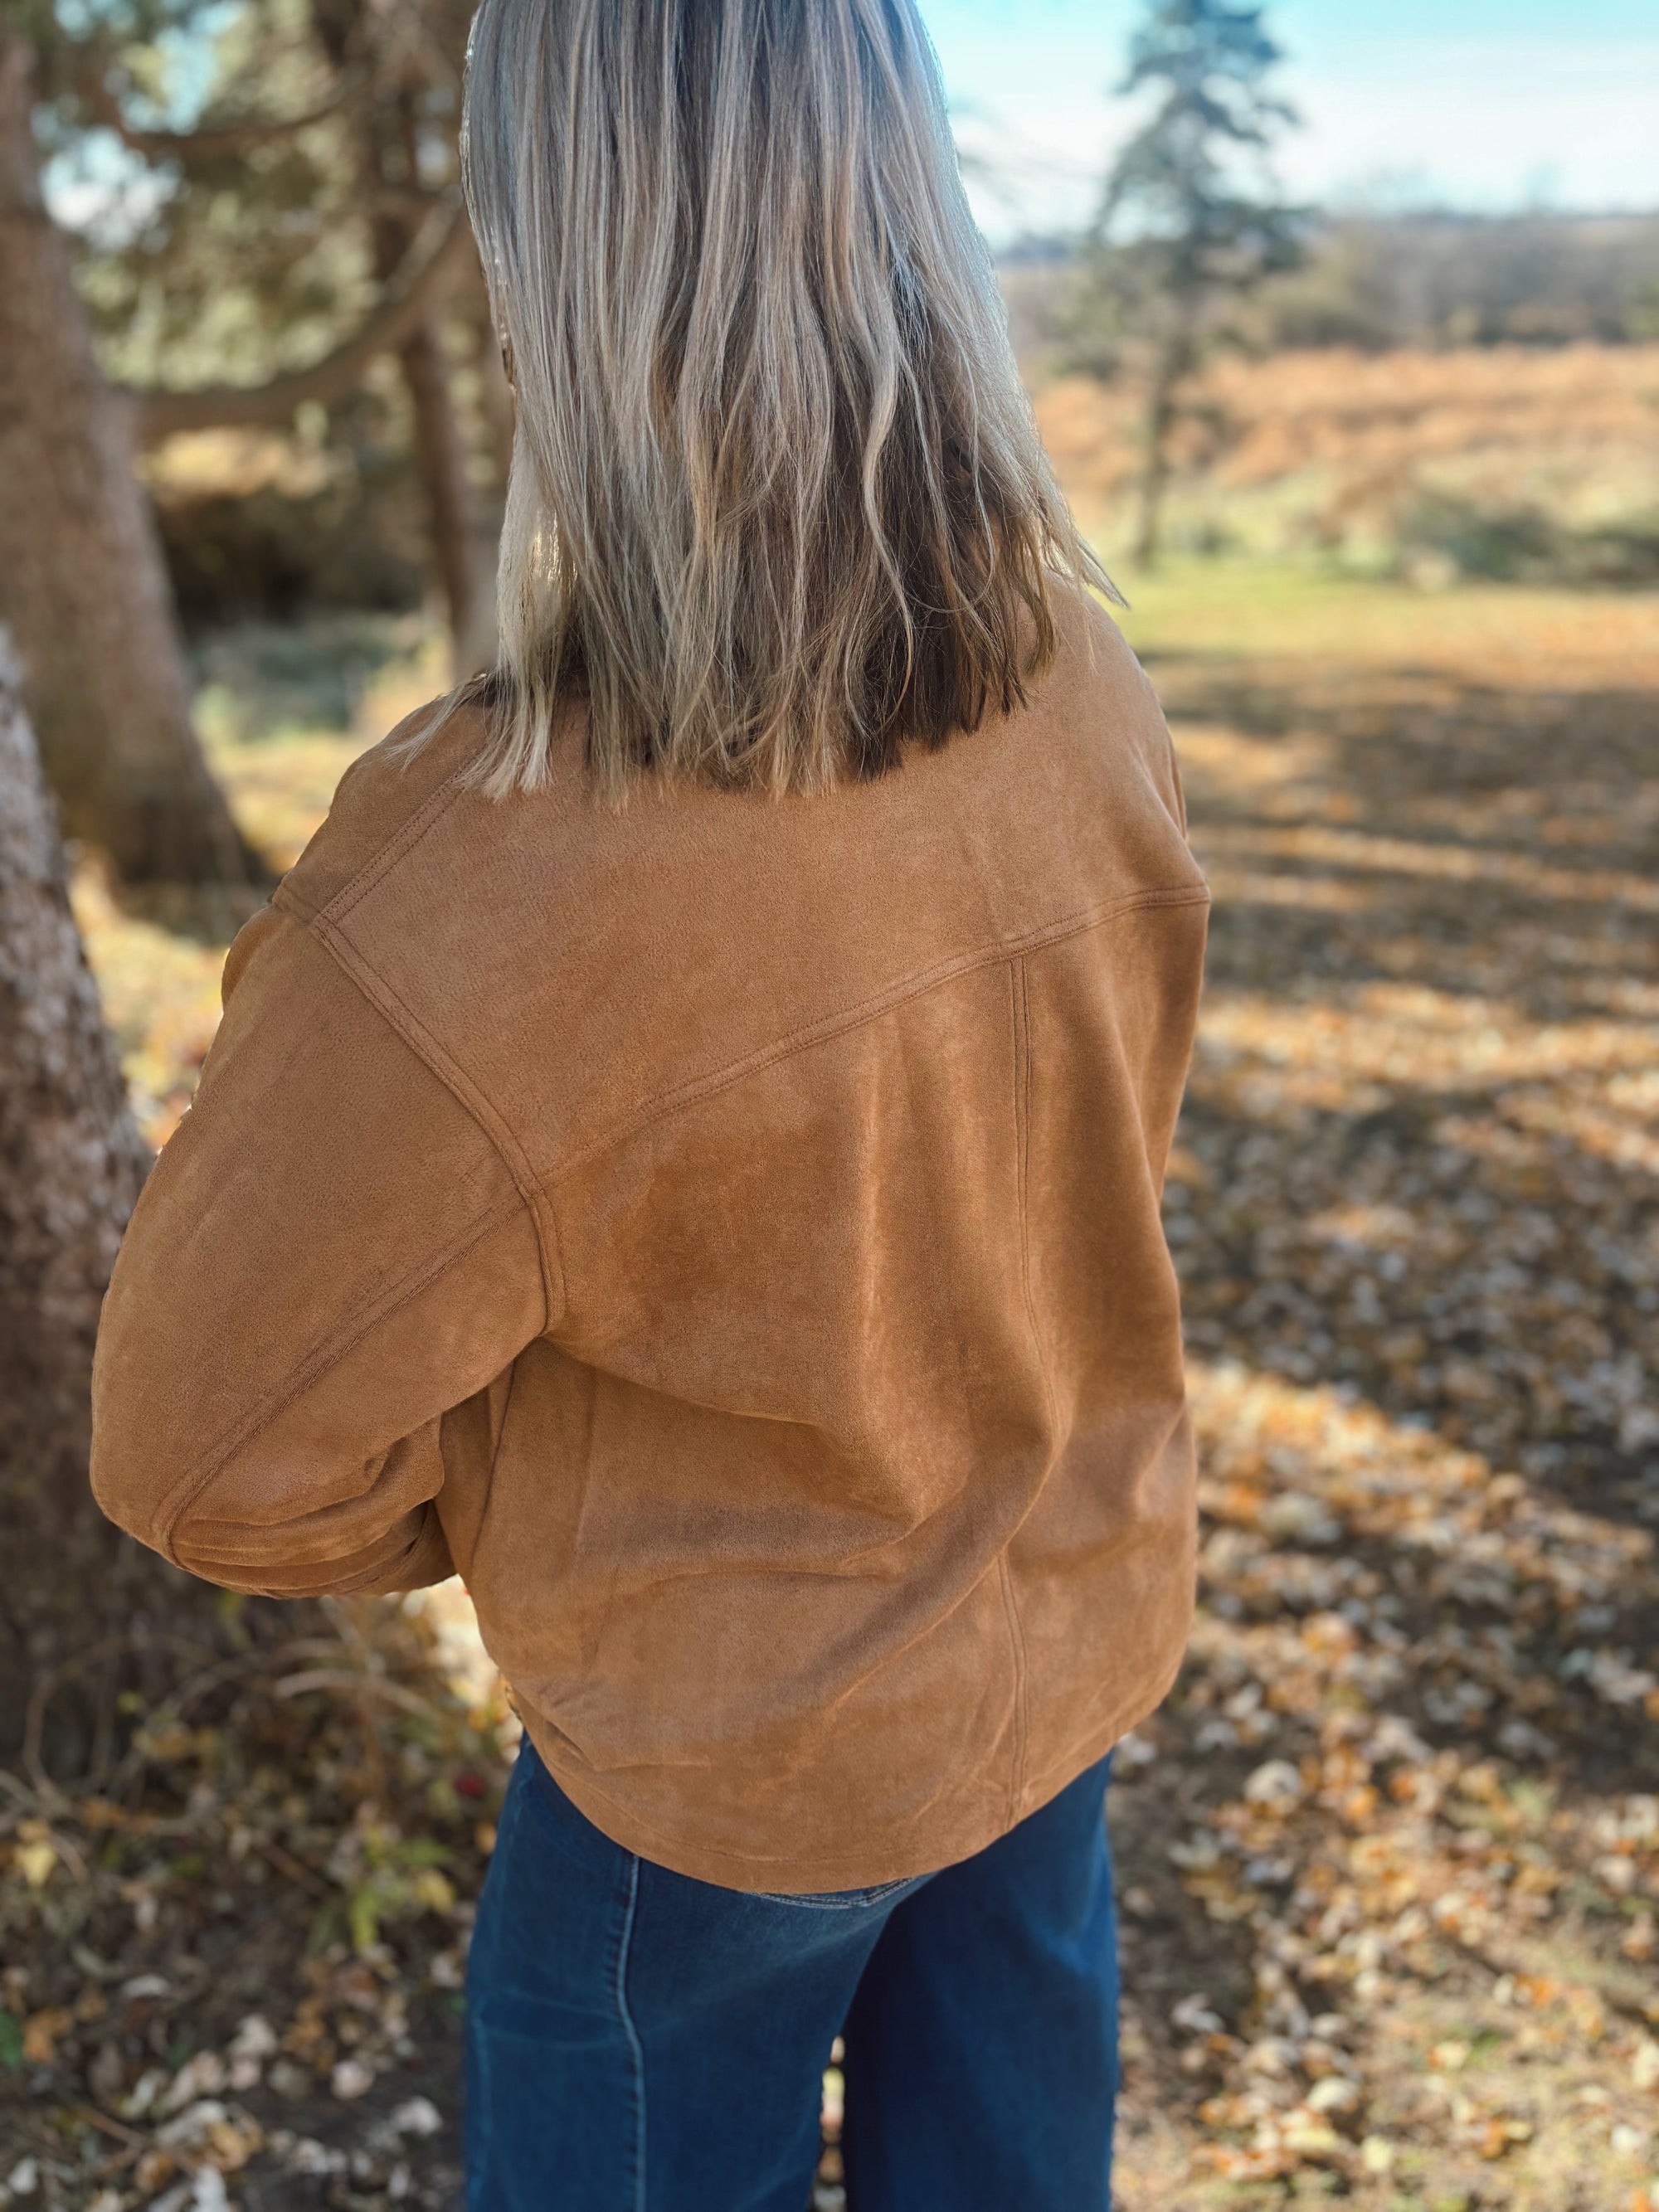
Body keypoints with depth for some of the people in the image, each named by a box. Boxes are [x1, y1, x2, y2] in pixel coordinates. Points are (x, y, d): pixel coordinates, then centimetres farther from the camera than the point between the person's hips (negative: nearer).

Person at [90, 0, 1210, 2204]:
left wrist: (501, 1516, -1)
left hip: (736, 1753, -5)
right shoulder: (1088, 699, -16)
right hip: (1078, 1626, 5)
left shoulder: (482, 895, -35)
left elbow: (220, 1450, -21)